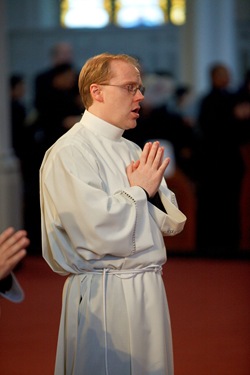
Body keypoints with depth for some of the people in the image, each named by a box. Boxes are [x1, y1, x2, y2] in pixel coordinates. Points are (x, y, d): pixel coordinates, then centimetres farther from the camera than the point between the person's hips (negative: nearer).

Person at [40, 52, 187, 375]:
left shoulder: (134, 152, 14)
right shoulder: (69, 153, -12)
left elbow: (173, 222, 13)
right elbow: (97, 232, -22)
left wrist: (154, 191, -7)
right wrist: (140, 190, -8)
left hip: (149, 288, 8)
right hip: (103, 297, -8)